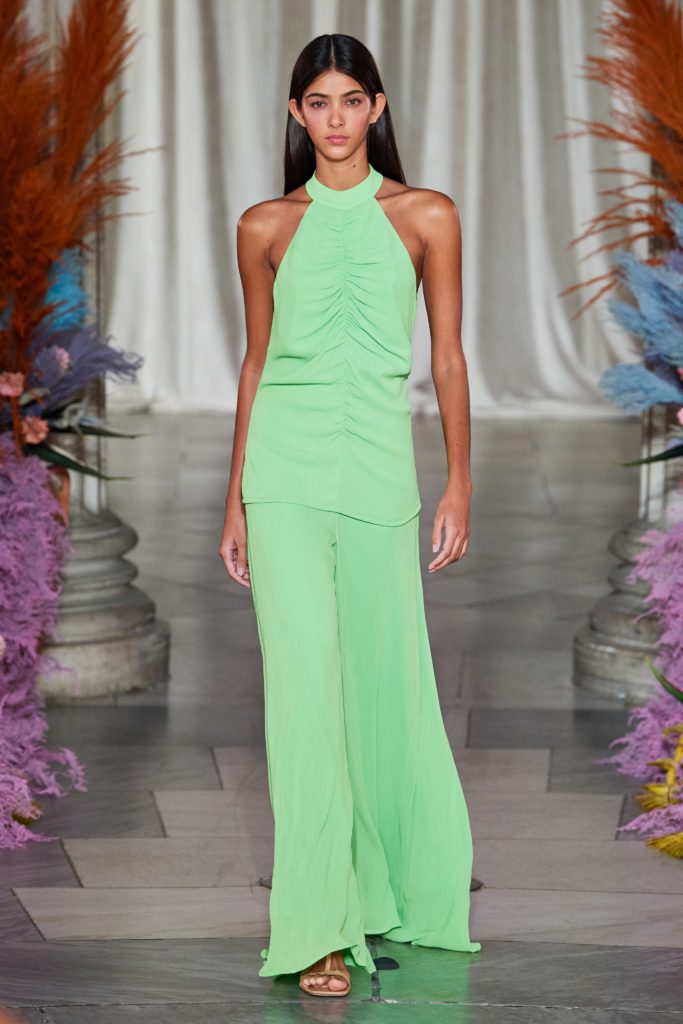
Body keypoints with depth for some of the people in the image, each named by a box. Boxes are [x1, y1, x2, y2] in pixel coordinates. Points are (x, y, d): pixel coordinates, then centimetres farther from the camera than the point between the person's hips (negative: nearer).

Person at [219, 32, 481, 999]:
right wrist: (235, 500, 11)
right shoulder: (266, 226, 9)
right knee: (306, 679, -9)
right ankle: (318, 929, -9)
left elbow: (448, 356, 6)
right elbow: (256, 361, 13)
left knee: (386, 679, 6)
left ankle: (409, 883, 30)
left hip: (380, 466, 0)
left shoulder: (426, 216, 7)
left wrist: (459, 482, -1)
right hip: (287, 466, 0)